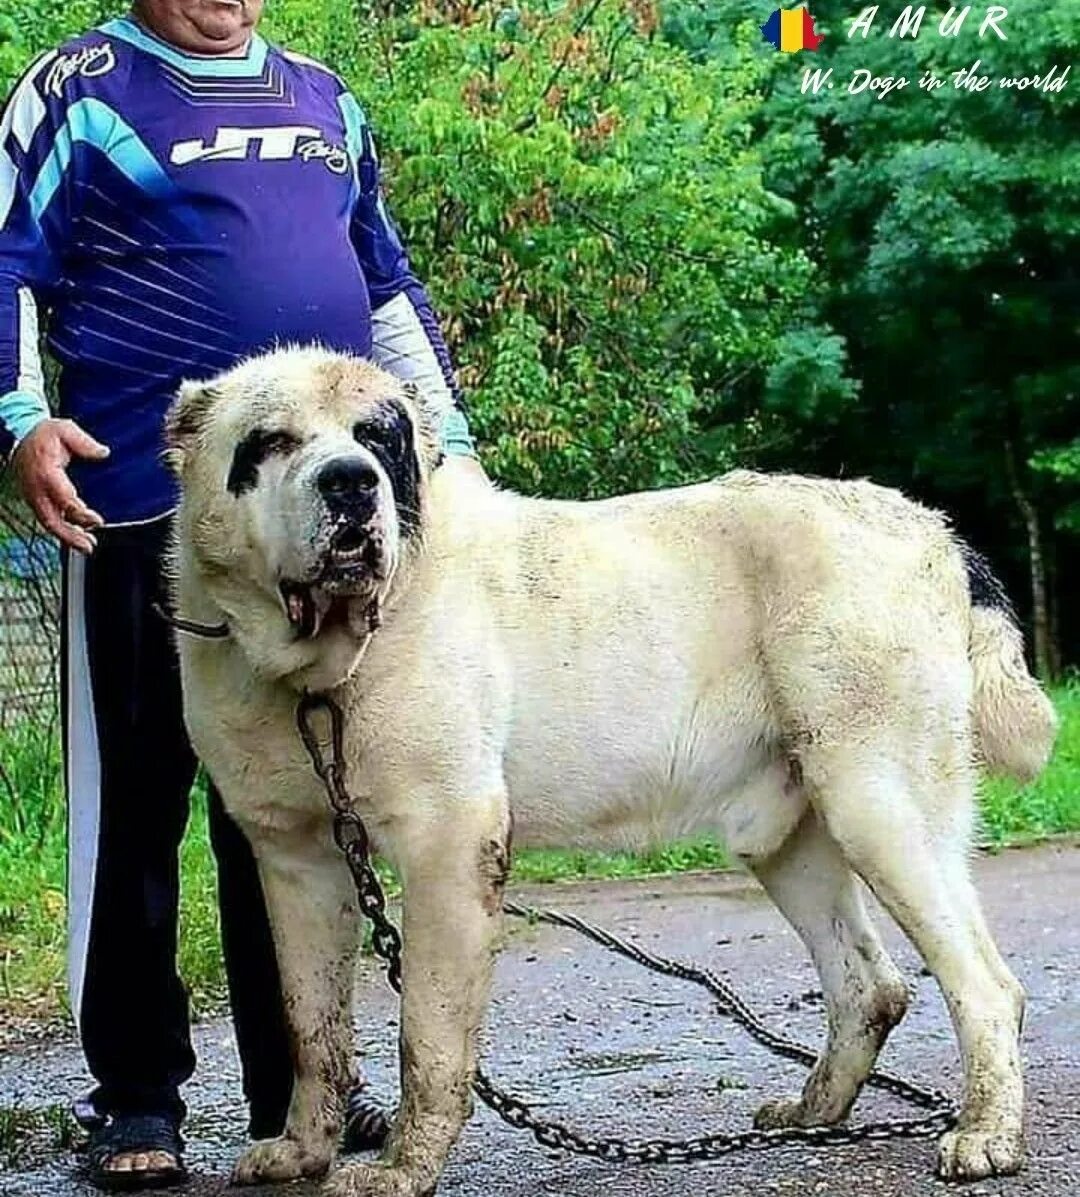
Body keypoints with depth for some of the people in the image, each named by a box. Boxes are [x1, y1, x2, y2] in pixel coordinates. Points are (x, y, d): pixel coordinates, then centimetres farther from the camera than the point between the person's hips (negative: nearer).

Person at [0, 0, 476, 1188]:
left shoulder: (323, 99, 19)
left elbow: (388, 283, 25)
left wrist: (449, 437, 20)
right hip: (144, 499, -5)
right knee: (137, 798, 1)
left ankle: (299, 1078, 18)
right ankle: (137, 1095, 9)